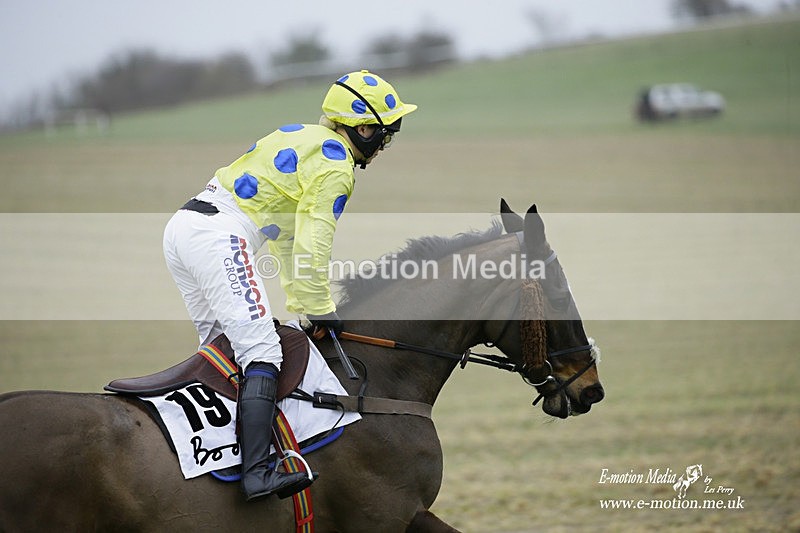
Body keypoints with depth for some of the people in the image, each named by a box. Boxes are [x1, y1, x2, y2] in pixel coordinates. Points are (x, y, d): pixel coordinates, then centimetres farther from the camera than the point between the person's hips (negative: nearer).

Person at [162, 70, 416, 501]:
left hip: (182, 226, 10)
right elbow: (311, 247, -9)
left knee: (220, 344, 18)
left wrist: (300, 307, 34)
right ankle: (257, 472, -28)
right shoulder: (335, 165, -2)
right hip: (218, 236, -10)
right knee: (261, 348, -16)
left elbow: (286, 236, 33)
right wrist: (320, 310, 2)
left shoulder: (300, 138, 27)